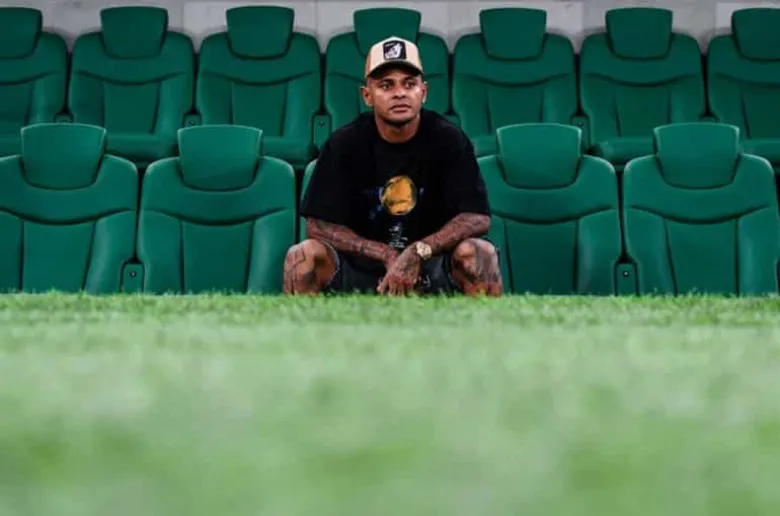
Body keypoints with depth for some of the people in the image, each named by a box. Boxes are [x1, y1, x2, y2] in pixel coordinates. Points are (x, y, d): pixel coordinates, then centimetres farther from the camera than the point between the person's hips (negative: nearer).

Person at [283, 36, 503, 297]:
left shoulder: (448, 139, -5)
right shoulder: (344, 143, -5)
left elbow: (477, 218, -11)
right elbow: (318, 225, -8)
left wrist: (418, 252, -26)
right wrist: (387, 255, -19)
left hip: (432, 272, 0)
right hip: (360, 268, 1)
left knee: (480, 253, -30)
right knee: (303, 255, -27)